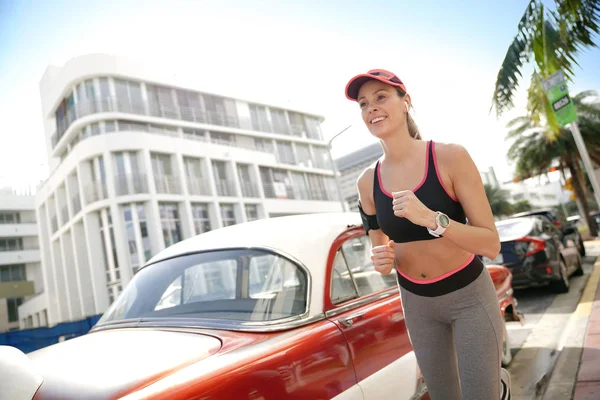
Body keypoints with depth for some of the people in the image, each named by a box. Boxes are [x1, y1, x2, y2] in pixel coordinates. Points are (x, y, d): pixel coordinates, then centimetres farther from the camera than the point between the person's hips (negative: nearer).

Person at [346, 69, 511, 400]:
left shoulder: (450, 157, -19)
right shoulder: (367, 182, -8)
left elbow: (492, 245, -19)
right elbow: (383, 250, 4)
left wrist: (430, 218, -34)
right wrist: (383, 260, -19)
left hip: (469, 296, -3)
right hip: (416, 303, 3)